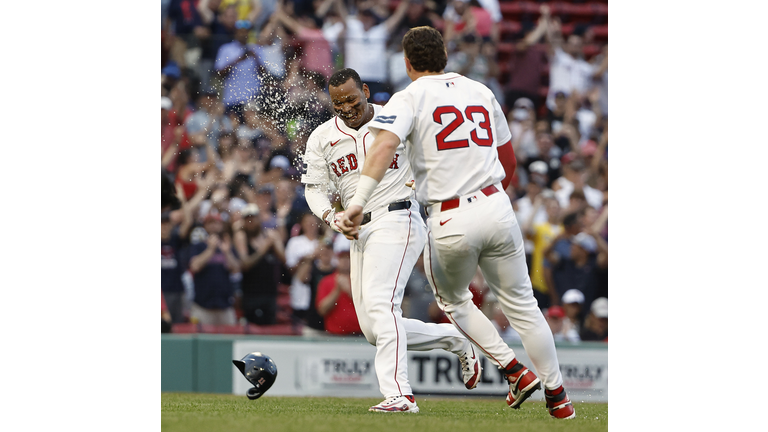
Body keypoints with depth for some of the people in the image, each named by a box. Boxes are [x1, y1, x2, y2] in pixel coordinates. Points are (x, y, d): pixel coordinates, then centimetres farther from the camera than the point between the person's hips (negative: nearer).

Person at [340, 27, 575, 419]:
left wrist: (358, 203, -29)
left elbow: (385, 144, -21)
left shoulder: (410, 98, -1)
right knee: (521, 305, 14)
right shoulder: (481, 92, 14)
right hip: (496, 208, 3)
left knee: (453, 300, 23)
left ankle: (514, 371, 11)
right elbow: (509, 165, 22)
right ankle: (557, 397, 15)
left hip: (450, 223, -3)